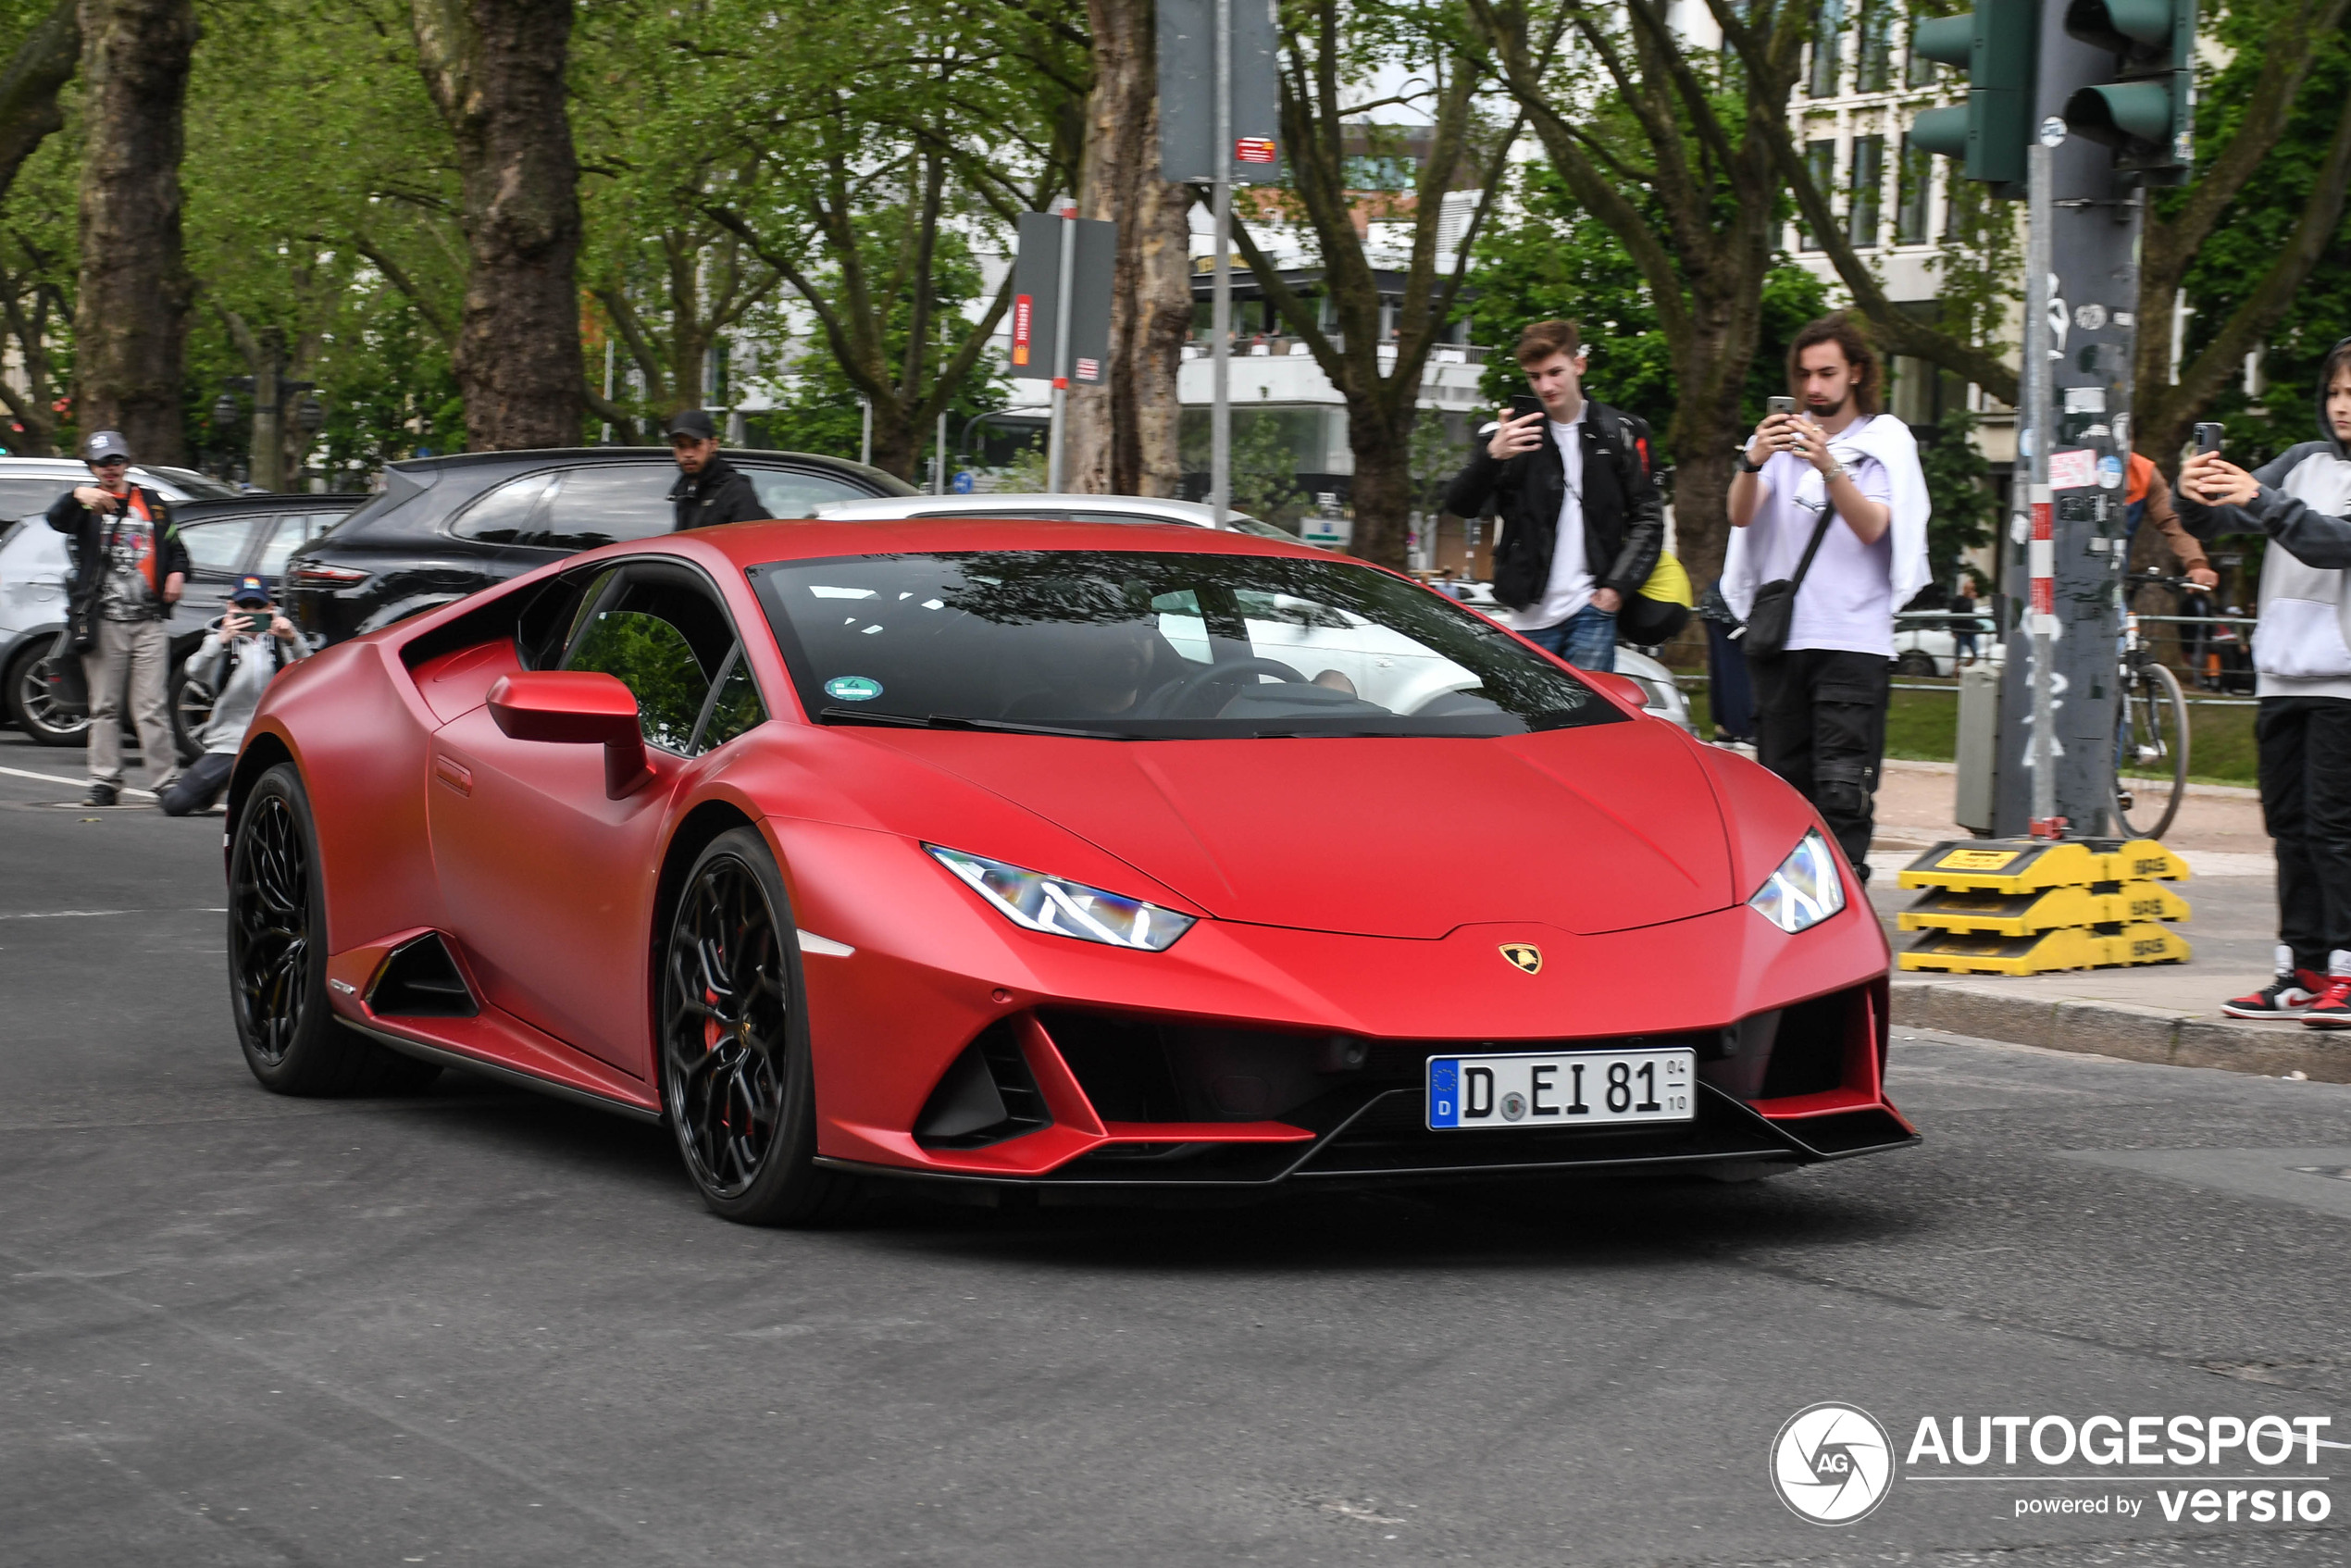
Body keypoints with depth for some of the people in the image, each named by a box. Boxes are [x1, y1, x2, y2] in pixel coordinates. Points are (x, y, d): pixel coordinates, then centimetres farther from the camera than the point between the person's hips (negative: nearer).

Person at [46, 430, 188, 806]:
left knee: (151, 707, -4)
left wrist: (178, 574, 2)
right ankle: (104, 782, 7)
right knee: (104, 707, 3)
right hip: (103, 622, -1)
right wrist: (78, 497, -38)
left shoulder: (151, 503, 16)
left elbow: (175, 548, 24)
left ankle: (165, 779, -5)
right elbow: (57, 520, -17)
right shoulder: (85, 505, 6)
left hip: (148, 622, 1)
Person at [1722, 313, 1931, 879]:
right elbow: (1740, 515, -3)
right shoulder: (1782, 434, 12)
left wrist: (1828, 466, -26)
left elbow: (1871, 526, -10)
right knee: (1784, 780, 6)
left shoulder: (1885, 441, 6)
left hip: (1852, 636, -3)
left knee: (1842, 786, -11)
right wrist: (1753, 462, -24)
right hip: (1778, 635, 3)